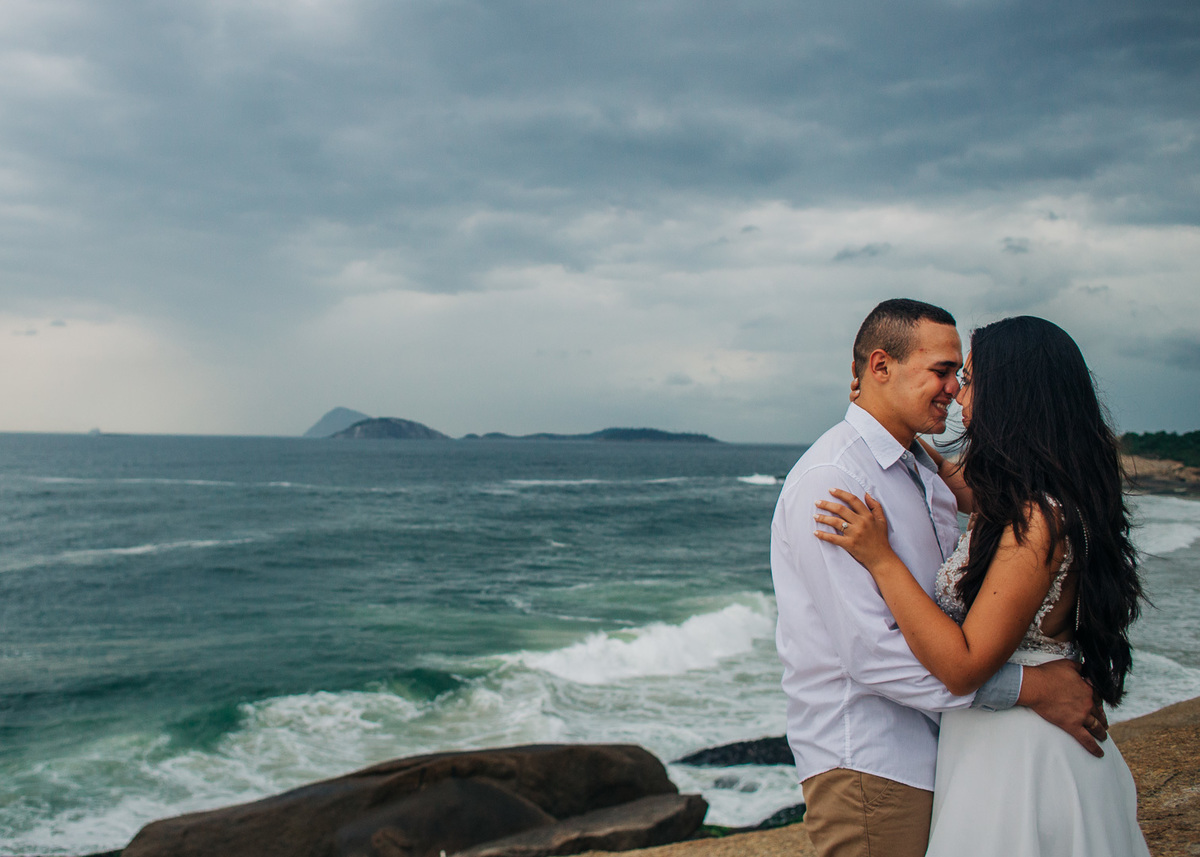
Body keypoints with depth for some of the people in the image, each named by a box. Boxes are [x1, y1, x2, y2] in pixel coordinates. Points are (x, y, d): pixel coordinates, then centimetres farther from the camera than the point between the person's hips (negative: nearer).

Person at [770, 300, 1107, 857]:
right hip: (868, 765, -9)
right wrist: (1029, 686, -20)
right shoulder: (831, 479, -18)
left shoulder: (926, 471, 12)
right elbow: (874, 655, -24)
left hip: (933, 755, 9)